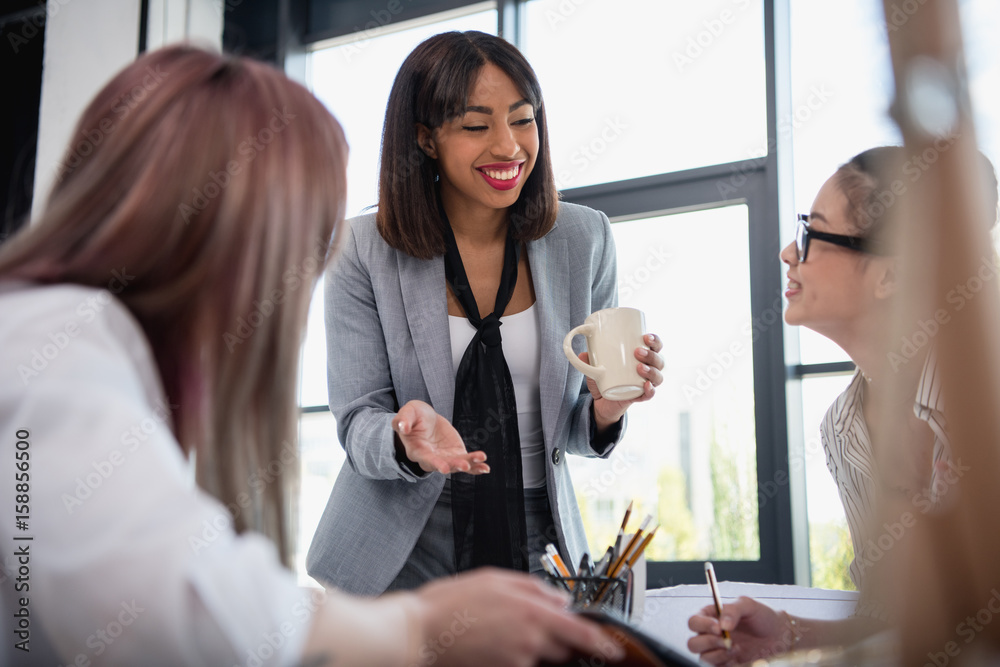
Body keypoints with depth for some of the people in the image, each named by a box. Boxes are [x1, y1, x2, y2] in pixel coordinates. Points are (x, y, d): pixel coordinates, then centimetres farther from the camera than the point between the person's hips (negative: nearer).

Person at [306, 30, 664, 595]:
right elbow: (358, 424, -9)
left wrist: (607, 407, -20)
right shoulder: (363, 252, -10)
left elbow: (575, 431, 3)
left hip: (536, 554, 2)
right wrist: (405, 436, -31)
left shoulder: (585, 241, -3)